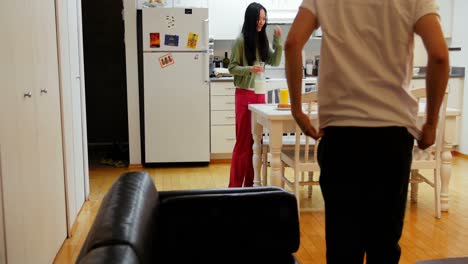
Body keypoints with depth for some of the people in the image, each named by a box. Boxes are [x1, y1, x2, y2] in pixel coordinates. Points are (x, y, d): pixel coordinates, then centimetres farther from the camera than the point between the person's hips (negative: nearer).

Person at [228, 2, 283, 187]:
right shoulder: (241, 41, -8)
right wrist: (249, 69, -24)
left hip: (260, 93, 6)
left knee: (256, 139, 8)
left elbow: (275, 62, 7)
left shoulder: (263, 40, 9)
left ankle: (250, 183, 18)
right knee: (243, 140, -3)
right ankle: (235, 185, 5)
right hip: (244, 94, -6)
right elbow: (232, 68, -7)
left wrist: (278, 41, -3)